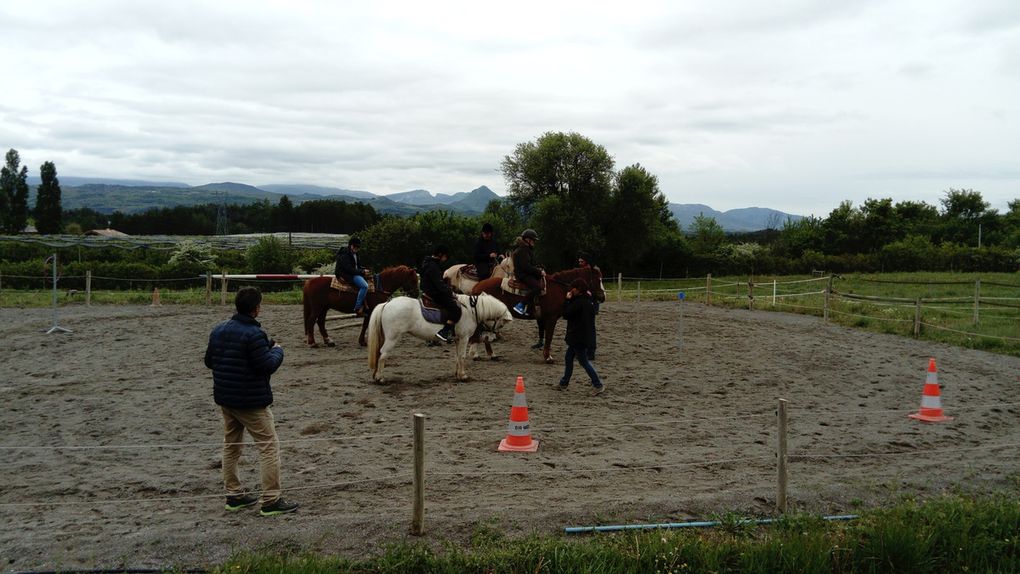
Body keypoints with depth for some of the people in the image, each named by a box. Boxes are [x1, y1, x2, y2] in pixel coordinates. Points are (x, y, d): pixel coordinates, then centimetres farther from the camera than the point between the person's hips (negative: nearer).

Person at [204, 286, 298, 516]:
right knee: (269, 446, -1)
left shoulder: (218, 330, 5)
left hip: (225, 398, 8)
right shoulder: (253, 334, -21)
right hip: (251, 401, -8)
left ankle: (234, 495, 25)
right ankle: (271, 500, -1)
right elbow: (268, 365, -20)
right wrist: (277, 350, -3)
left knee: (231, 445, 18)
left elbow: (209, 361, 14)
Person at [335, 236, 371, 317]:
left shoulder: (354, 254, 16)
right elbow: (349, 269, -21)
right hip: (345, 275, -11)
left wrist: (364, 269, 1)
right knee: (364, 285, -28)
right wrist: (362, 271, -20)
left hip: (353, 273, 11)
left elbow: (358, 266, 22)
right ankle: (358, 308, -28)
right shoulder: (344, 254, -15)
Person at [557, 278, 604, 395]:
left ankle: (598, 385, 1)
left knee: (583, 361, -2)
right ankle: (564, 383, 26)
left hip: (579, 338, -10)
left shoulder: (578, 302, -21)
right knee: (568, 358, 18)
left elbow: (566, 314, -16)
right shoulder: (588, 301, 9)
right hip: (586, 336, 10)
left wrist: (567, 300, -8)